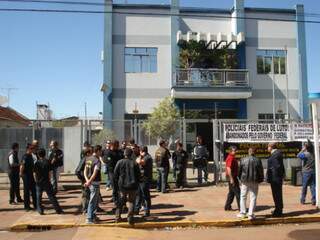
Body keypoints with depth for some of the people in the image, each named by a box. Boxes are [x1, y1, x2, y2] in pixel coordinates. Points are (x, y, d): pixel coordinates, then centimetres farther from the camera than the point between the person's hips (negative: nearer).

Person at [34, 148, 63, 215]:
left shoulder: (36, 162, -5)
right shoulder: (47, 162, -5)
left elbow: (34, 173, -3)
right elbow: (50, 172, -5)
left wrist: (36, 181, 11)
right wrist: (49, 179, 8)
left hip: (39, 182, 0)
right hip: (46, 182, 0)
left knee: (39, 197, 14)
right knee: (51, 196, 4)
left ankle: (40, 210, 15)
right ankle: (58, 210, 6)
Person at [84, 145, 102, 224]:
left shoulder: (88, 159, 9)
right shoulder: (97, 161, -17)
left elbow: (85, 171, 8)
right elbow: (95, 174, -24)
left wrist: (87, 180, -2)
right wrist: (89, 182, -18)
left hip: (90, 182, 8)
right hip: (95, 183, -8)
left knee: (96, 199, 21)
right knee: (92, 201, 1)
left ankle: (93, 215, 29)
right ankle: (89, 219, 7)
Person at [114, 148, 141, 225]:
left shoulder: (119, 162, -4)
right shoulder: (135, 163, -6)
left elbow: (115, 175, 1)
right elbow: (138, 175, -1)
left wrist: (116, 185, 10)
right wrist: (136, 184, 12)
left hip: (122, 185, 1)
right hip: (132, 186, -1)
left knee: (120, 201, 17)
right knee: (131, 202, 8)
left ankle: (118, 217, 18)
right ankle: (130, 218, 4)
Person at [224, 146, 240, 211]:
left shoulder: (232, 157, 16)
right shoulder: (230, 158, -17)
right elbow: (228, 168, -24)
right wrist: (231, 179, -26)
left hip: (233, 177, 11)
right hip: (232, 177, -11)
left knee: (231, 192, 14)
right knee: (237, 192, -6)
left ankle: (227, 207, 19)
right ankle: (241, 207, 0)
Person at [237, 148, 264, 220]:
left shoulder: (243, 160, -3)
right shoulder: (258, 160, -6)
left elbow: (240, 171, 4)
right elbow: (261, 171, -2)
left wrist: (241, 179, 17)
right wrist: (260, 179, 11)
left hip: (245, 181, 1)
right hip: (254, 181, -1)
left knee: (243, 197, 14)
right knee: (253, 198, 5)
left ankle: (242, 213, 18)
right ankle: (250, 214, 2)